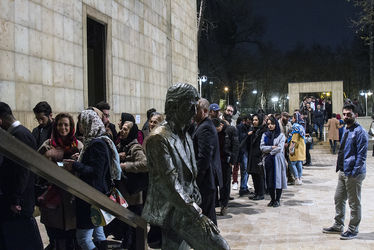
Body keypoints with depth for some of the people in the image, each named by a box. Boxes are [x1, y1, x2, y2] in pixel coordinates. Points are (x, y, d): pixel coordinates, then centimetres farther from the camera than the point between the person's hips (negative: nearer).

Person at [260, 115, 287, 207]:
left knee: (278, 178, -2)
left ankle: (277, 200, 6)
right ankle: (272, 199, 14)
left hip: (277, 160, -3)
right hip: (268, 161, 3)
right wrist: (272, 147, -11)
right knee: (269, 180, 3)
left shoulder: (281, 136, 2)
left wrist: (268, 152, -7)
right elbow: (262, 147, 0)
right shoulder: (265, 135, 12)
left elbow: (280, 148, -9)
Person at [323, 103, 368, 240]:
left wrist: (354, 172, -20)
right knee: (339, 199, 16)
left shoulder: (360, 132, -15)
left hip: (354, 174, -9)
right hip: (343, 172, 9)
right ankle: (338, 226, 30)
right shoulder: (346, 130, 11)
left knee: (354, 203, 5)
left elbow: (361, 155, -18)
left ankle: (353, 230, 18)